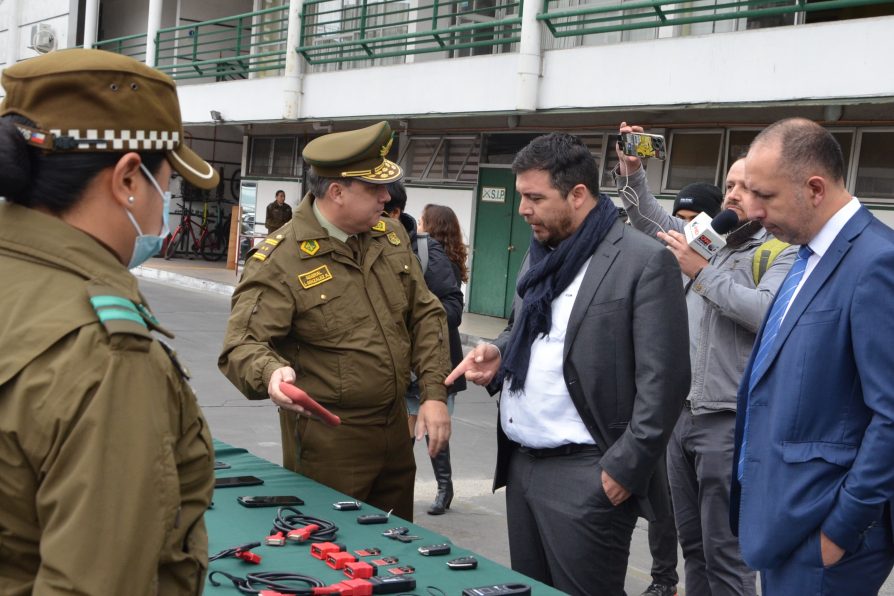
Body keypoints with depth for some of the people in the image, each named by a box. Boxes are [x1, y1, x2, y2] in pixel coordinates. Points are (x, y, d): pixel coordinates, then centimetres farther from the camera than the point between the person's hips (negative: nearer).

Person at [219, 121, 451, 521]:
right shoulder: (280, 260, -16)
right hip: (327, 439, -6)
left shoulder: (390, 236, 4)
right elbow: (243, 345, -20)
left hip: (395, 427, 7)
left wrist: (434, 393, 0)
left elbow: (425, 315, 9)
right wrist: (272, 373, -42)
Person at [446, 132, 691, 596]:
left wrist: (624, 468, -15)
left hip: (585, 475, -8)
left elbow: (663, 379, -14)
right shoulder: (541, 254, 13)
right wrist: (499, 353, 4)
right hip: (521, 463, 8)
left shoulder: (645, 262, -12)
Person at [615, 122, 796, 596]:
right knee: (693, 544, 16)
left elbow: (767, 311, -26)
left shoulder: (782, 255, -7)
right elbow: (653, 222, 25)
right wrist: (631, 173, 12)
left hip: (731, 423, -7)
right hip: (684, 414, 8)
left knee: (725, 556, -2)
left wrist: (701, 272, -19)